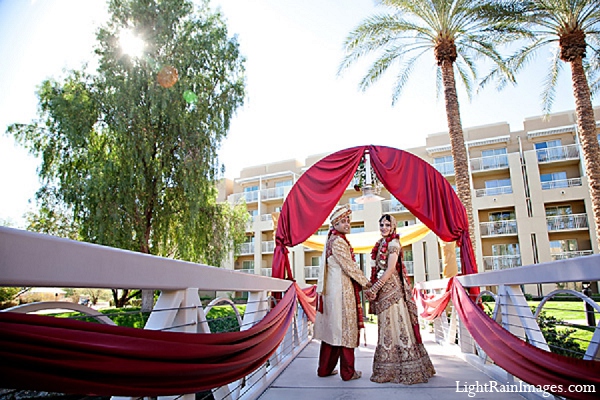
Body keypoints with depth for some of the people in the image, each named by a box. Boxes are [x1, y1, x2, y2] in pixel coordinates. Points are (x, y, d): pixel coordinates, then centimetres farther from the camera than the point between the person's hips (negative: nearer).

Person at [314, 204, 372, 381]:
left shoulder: (332, 240, 16)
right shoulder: (338, 241, -14)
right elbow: (349, 266, -15)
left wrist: (360, 282, 17)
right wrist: (365, 282, -4)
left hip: (332, 289, 10)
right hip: (342, 289, -10)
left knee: (332, 328, 14)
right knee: (346, 327, 1)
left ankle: (325, 369, 23)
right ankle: (348, 372, 13)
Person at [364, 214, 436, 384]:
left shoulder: (393, 243, -9)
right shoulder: (381, 243, 14)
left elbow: (390, 270, -17)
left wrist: (374, 288, -17)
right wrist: (374, 289, 2)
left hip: (391, 289, -8)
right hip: (383, 290, 8)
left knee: (395, 325, -2)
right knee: (387, 327, 12)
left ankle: (404, 368, 8)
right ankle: (389, 368, 21)